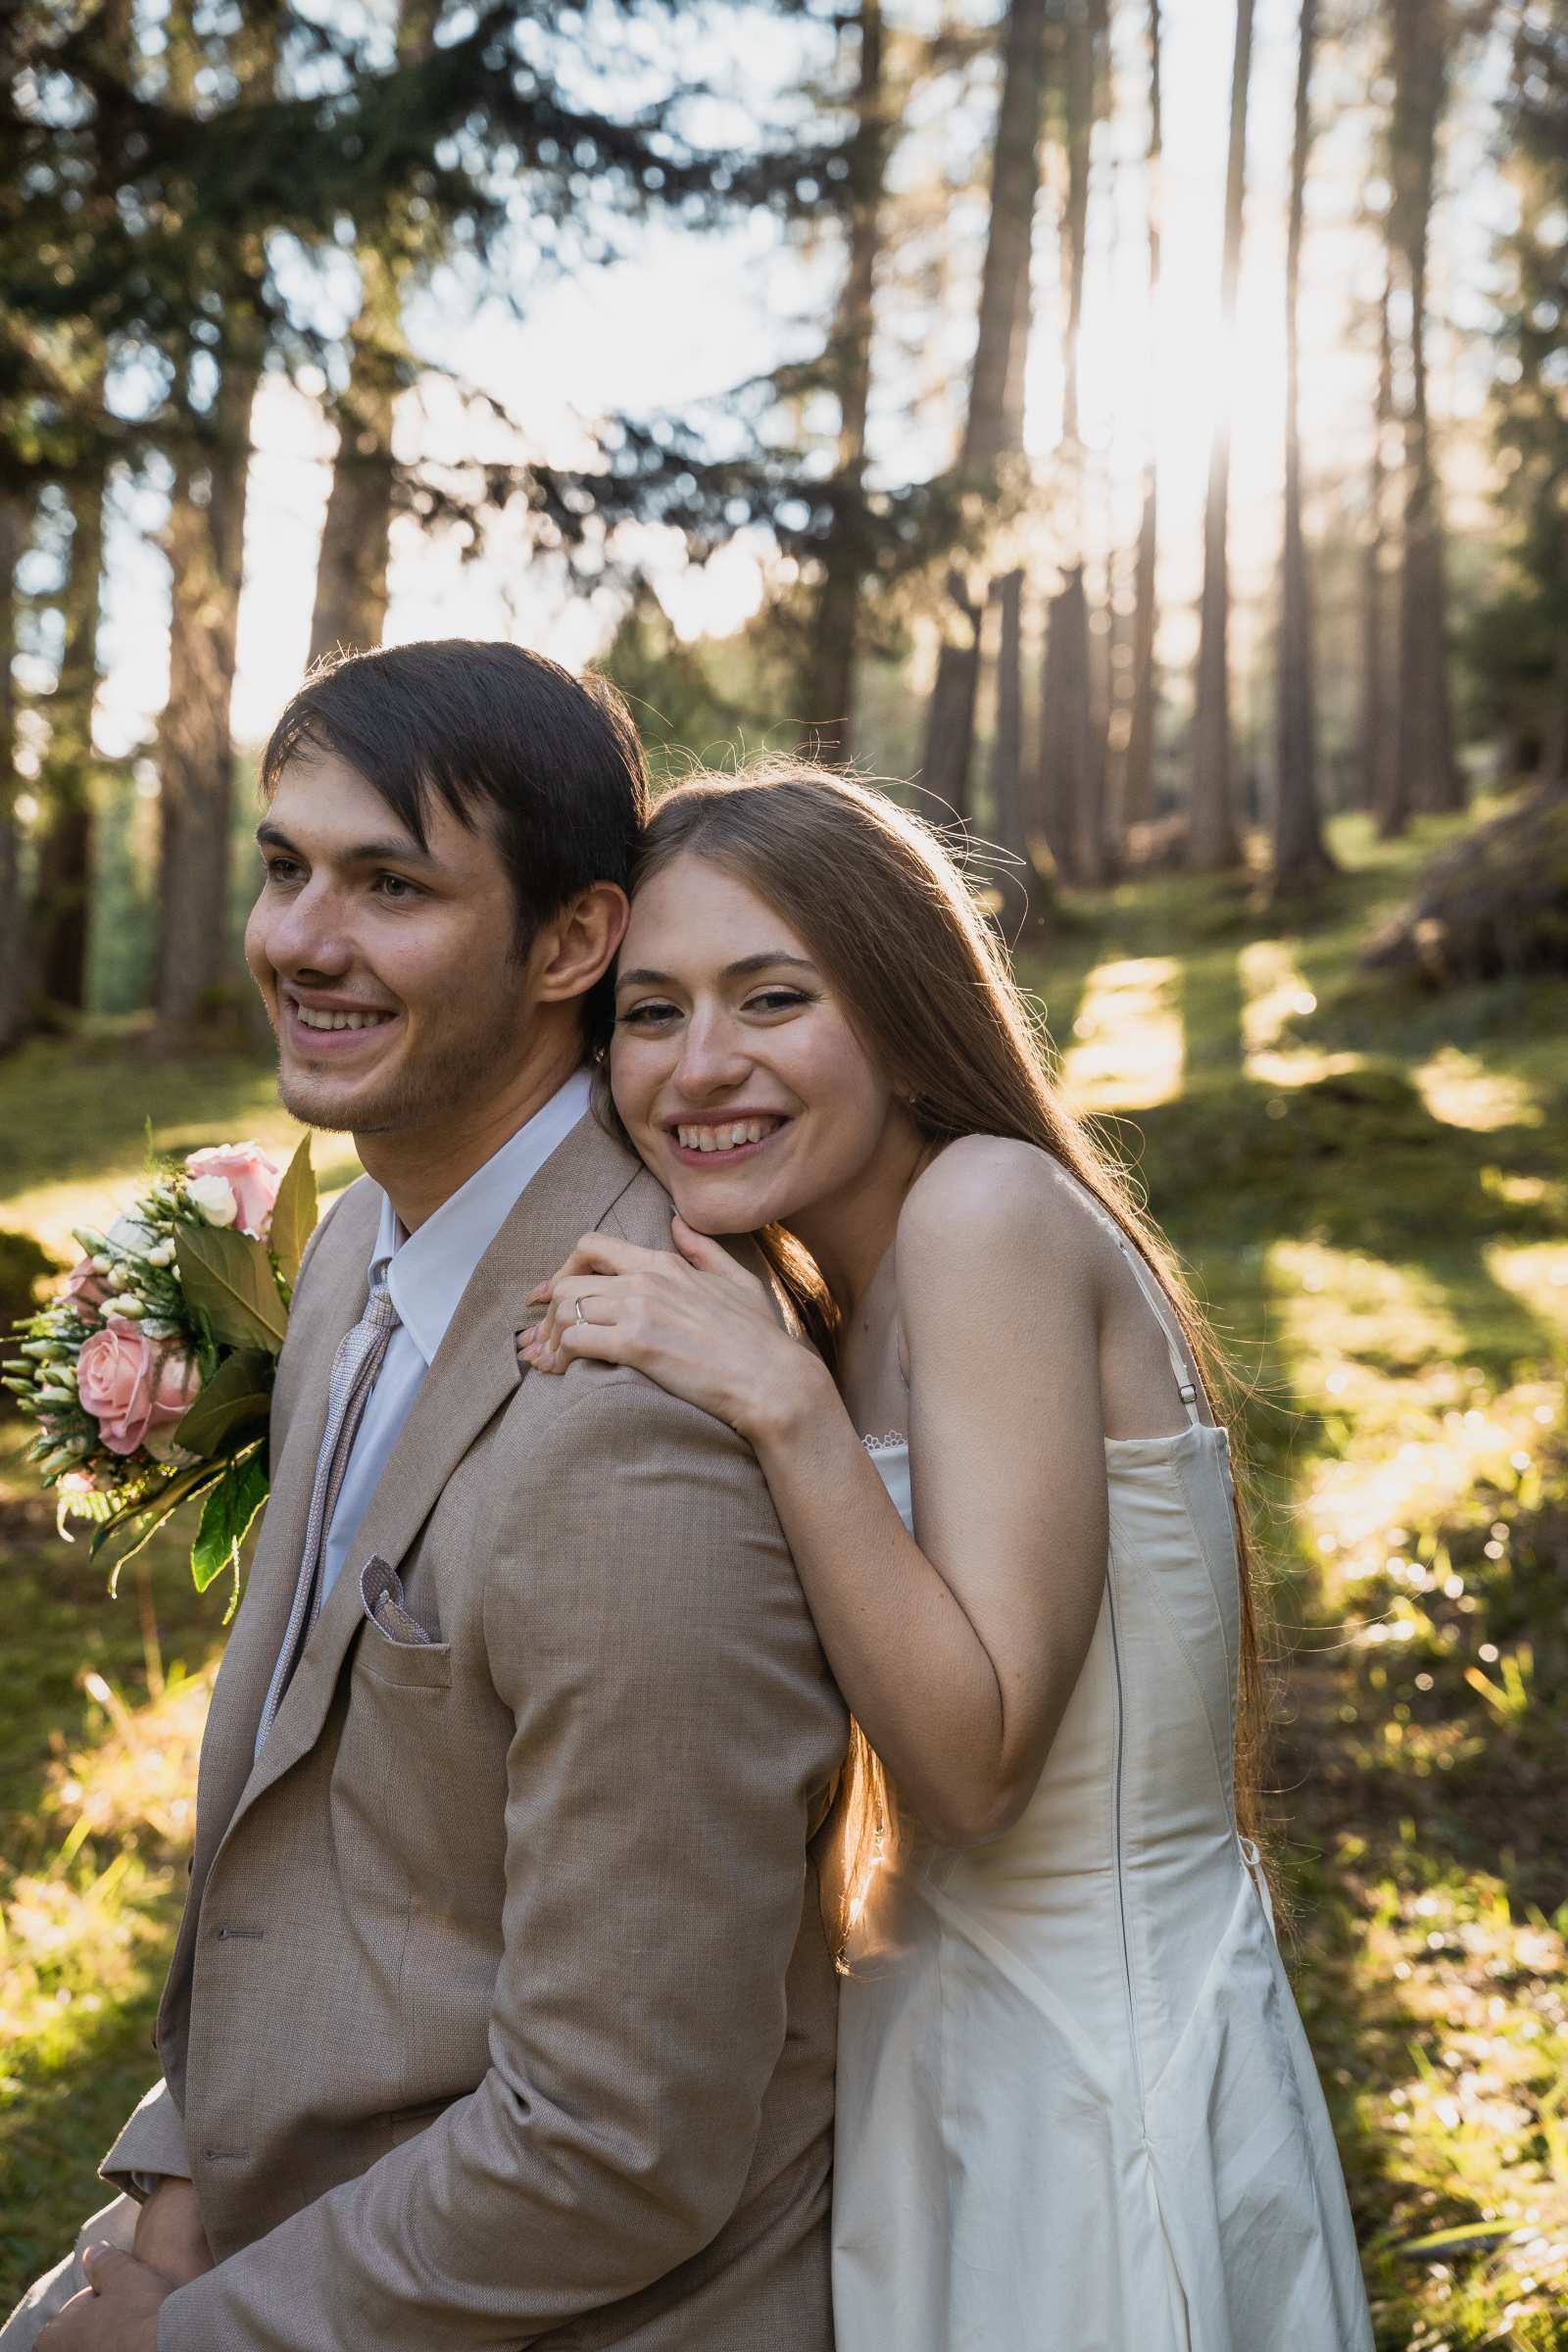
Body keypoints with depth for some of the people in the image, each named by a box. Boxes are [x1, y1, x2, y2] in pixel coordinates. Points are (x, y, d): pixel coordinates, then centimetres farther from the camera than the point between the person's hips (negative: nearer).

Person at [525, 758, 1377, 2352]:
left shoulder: (994, 1206, -21)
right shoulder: (839, 1307, 5)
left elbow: (975, 1768, -23)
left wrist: (783, 1408, -29)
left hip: (1096, 2107, -8)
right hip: (952, 2053, 8)